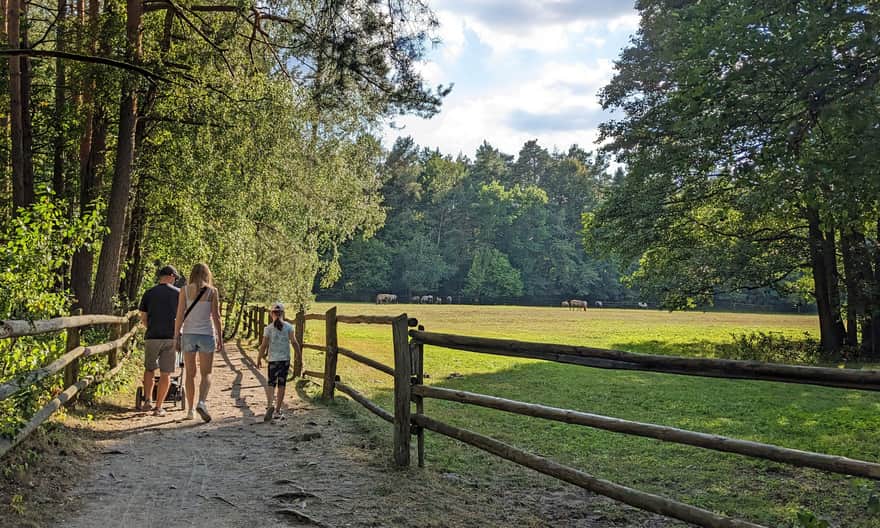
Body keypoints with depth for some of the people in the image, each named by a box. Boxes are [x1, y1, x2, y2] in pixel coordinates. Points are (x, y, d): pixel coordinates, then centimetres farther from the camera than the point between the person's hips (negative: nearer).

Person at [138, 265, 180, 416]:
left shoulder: (149, 293, 6)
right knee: (166, 374, 2)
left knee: (149, 369, 21)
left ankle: (147, 400, 14)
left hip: (152, 337, 2)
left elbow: (143, 318, 7)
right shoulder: (178, 293, 3)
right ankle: (158, 407, 2)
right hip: (171, 337, -1)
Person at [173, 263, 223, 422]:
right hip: (206, 334, -1)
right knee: (206, 373, 6)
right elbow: (216, 316, -3)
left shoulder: (185, 290, 1)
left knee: (190, 374, 11)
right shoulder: (212, 291, -2)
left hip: (188, 334, 2)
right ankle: (201, 403, -16)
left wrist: (176, 337, 2)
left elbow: (180, 315, -2)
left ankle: (190, 410, 13)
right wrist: (220, 338, 3)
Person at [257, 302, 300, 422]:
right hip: (285, 359, 1)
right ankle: (278, 411, 11)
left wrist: (259, 359, 9)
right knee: (281, 385, 7)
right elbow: (294, 343, -6)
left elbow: (264, 346, -2)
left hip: (273, 360, -1)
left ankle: (270, 404, -19)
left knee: (270, 383, 6)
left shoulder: (268, 328, -3)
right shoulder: (289, 327, -1)